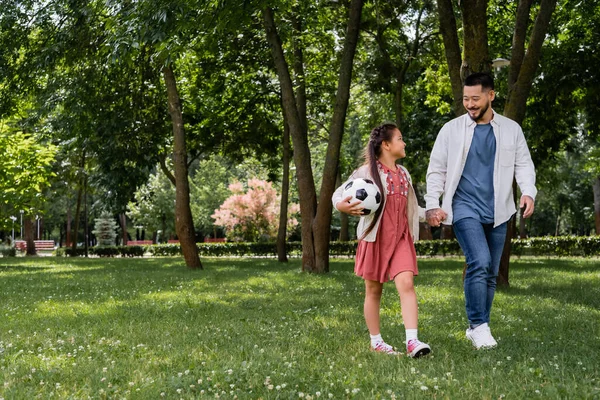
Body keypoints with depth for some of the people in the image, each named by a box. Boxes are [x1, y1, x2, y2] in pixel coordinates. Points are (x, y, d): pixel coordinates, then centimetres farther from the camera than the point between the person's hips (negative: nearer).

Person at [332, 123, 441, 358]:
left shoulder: (403, 173, 14)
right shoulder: (368, 171, -5)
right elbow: (339, 194, -4)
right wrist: (341, 206, -26)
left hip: (401, 239, 4)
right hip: (375, 238, -4)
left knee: (406, 284, -13)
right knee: (374, 290, 6)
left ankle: (412, 341, -19)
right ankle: (376, 341, 19)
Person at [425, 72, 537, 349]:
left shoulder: (511, 129, 7)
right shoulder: (451, 130, 2)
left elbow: (523, 164, 6)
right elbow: (436, 170, 3)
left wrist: (528, 191, -13)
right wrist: (433, 205, -7)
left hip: (497, 212, 3)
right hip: (465, 208, -3)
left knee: (490, 272, 8)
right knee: (479, 263, -20)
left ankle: (476, 328, 20)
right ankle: (479, 326, -12)